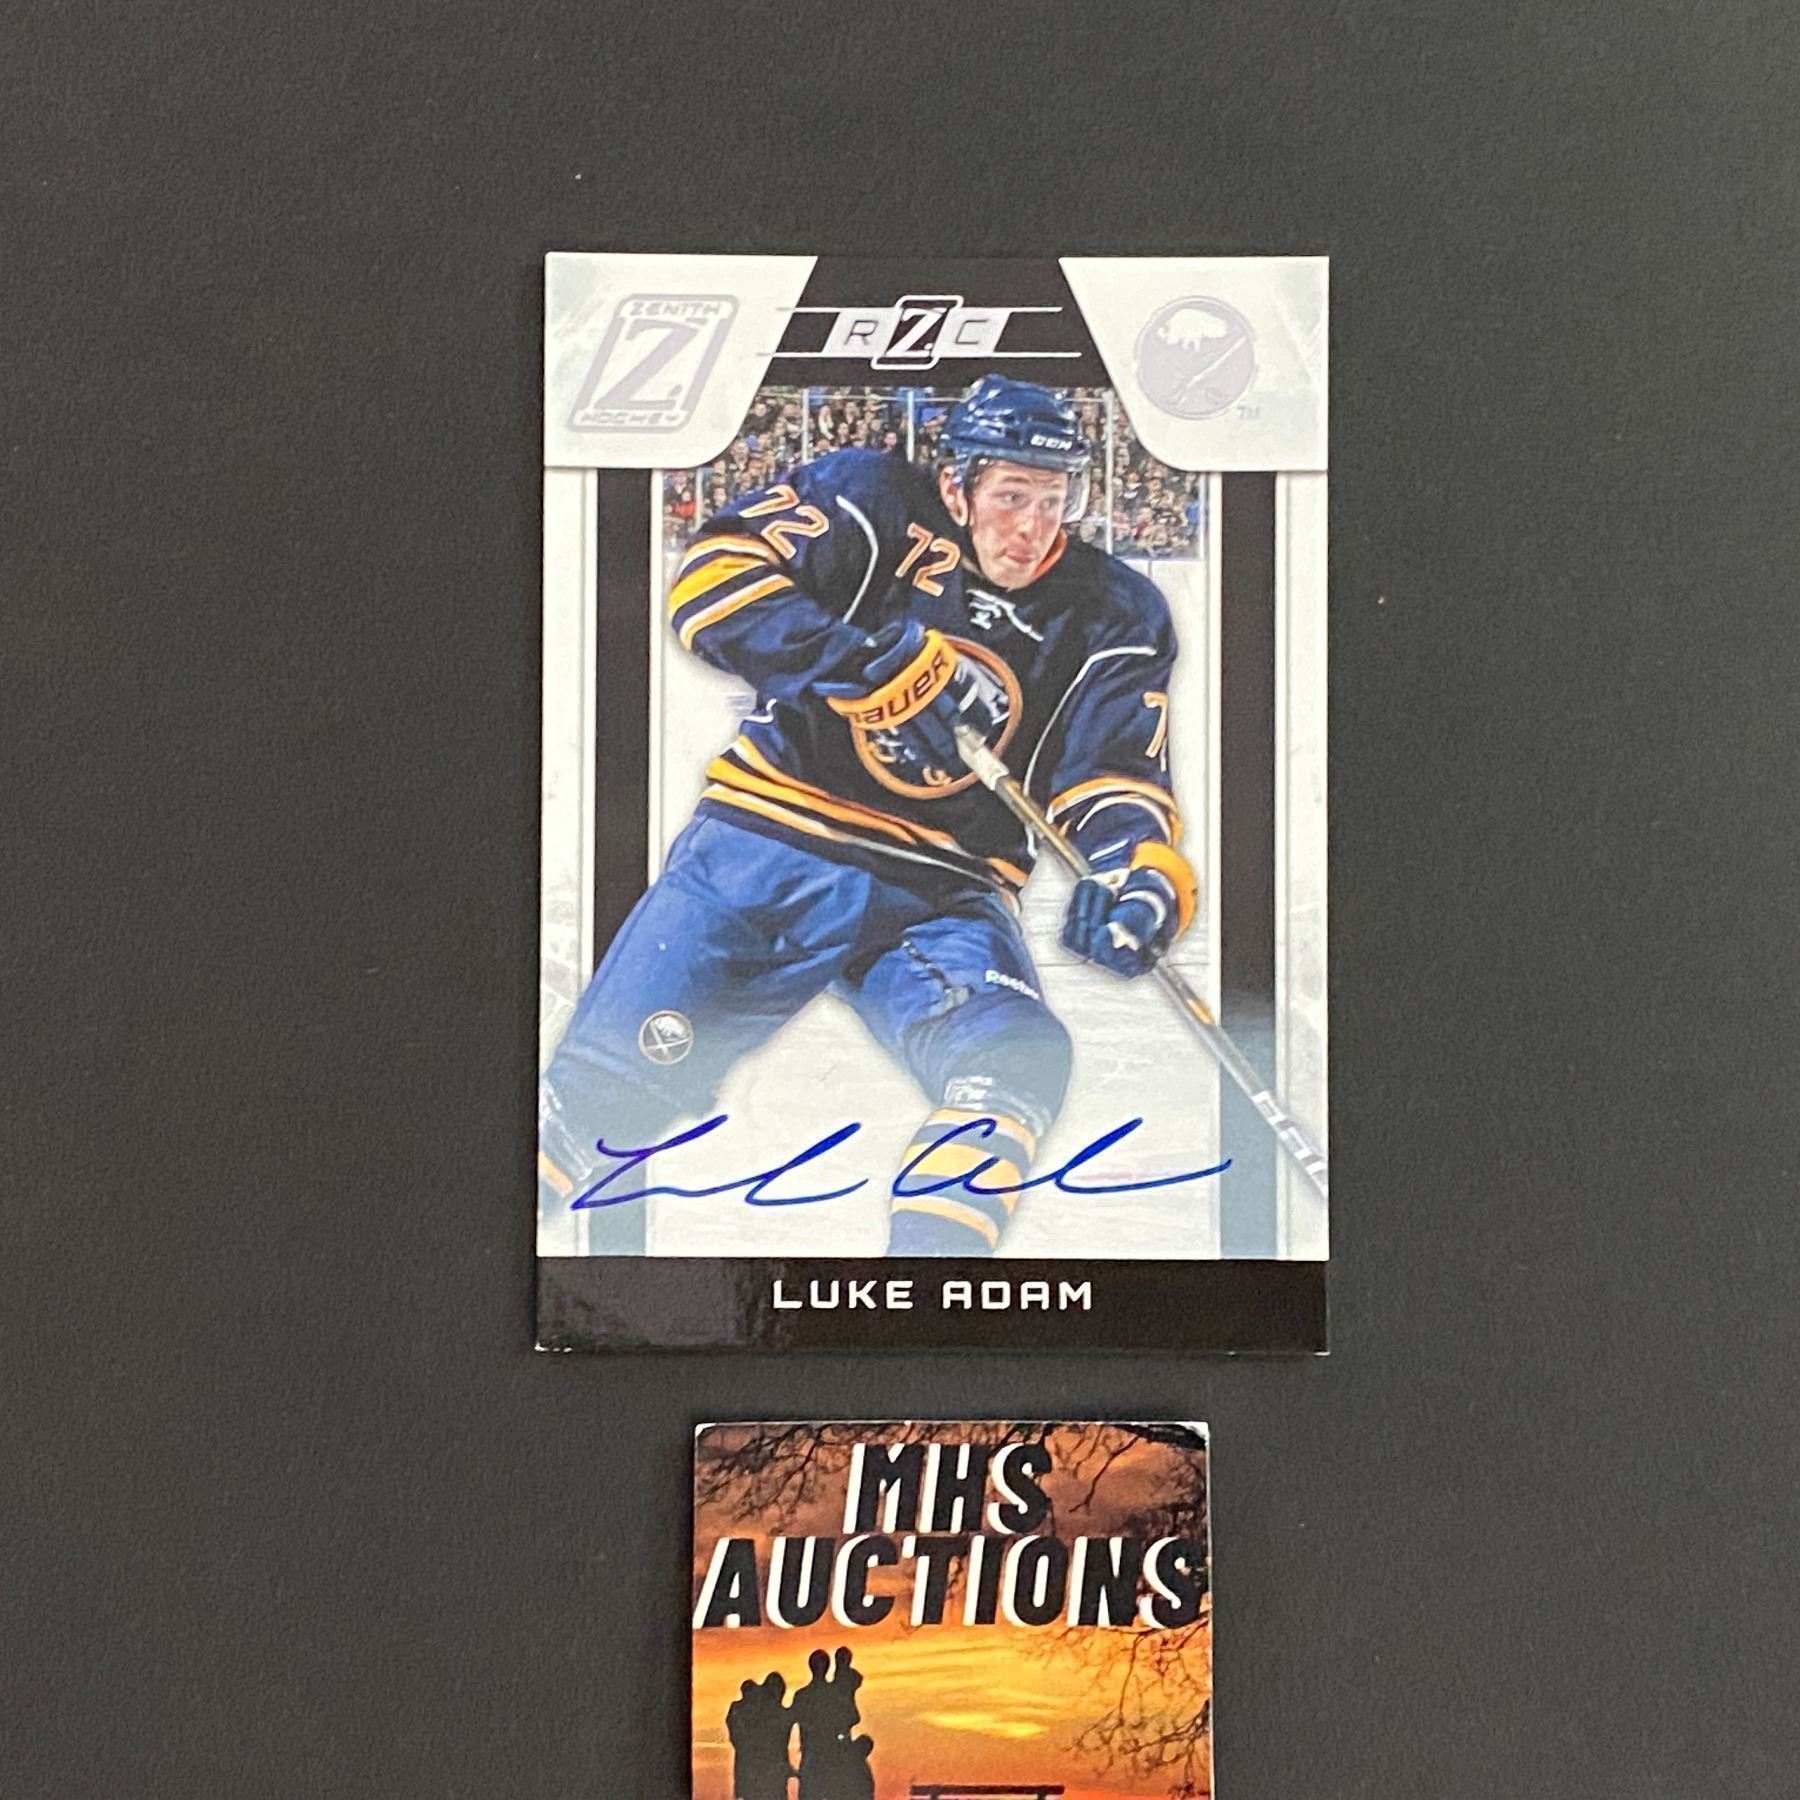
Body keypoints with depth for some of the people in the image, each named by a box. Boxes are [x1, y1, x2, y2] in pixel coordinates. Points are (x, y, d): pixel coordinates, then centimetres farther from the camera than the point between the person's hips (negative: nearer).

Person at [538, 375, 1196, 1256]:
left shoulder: (1115, 614, 6)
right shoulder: (872, 505, -1)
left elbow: (1116, 770, 2)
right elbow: (714, 578, -10)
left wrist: (1141, 869, -20)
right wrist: (874, 664, -20)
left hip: (940, 891, 2)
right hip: (767, 840, -2)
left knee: (1015, 1059, -27)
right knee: (610, 1081, -11)